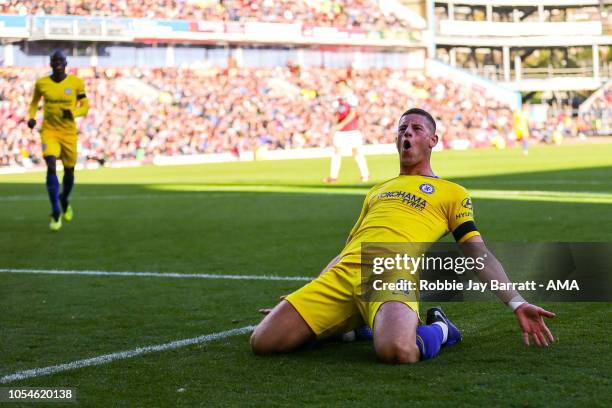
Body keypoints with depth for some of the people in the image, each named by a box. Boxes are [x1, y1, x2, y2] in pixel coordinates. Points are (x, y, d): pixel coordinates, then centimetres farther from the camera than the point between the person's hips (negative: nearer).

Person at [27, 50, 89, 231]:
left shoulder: (76, 83, -4)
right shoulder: (42, 83, -1)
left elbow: (85, 106, 3)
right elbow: (34, 102, 16)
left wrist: (73, 113, -17)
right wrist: (31, 117, -2)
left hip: (69, 133, 1)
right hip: (49, 131, -1)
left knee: (69, 171, 11)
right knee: (51, 167, -20)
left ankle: (65, 200, 44)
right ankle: (56, 212, -17)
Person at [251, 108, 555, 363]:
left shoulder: (452, 193, 21)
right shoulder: (377, 191, 36)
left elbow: (479, 255, 13)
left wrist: (517, 303, -1)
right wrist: (299, 301, 35)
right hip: (342, 273, 6)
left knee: (396, 351, -40)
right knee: (262, 342, -12)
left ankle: (438, 330, -1)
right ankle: (348, 326, 14)